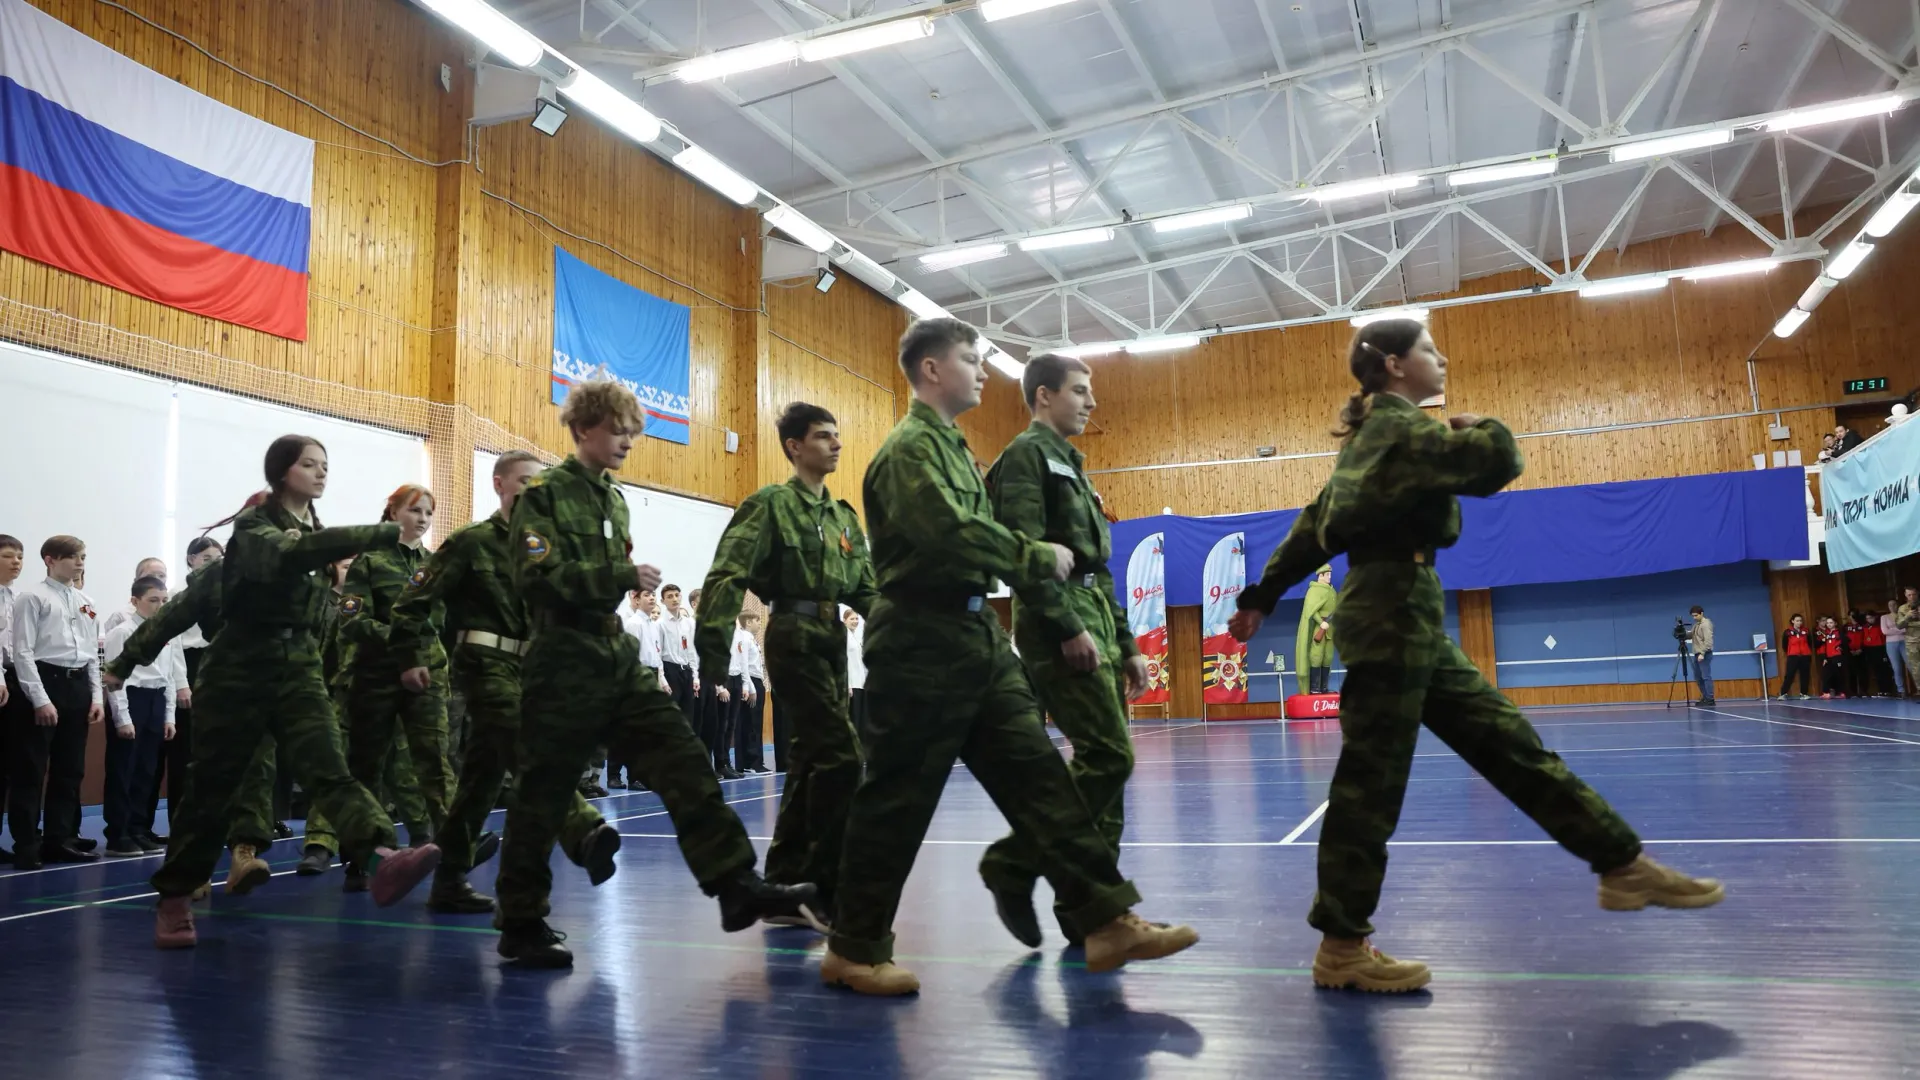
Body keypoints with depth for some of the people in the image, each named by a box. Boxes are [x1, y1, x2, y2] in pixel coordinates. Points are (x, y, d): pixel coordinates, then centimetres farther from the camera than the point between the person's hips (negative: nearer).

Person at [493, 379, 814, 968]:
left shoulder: (614, 499, 16)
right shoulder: (543, 494, -7)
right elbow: (538, 579, -19)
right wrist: (622, 576, -19)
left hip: (617, 661, 7)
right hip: (563, 666, -7)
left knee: (685, 764, -4)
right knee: (543, 795, 2)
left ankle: (736, 885, -4)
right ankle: (520, 925, 16)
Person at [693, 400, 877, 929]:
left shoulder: (844, 517, 16)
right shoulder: (771, 504, -5)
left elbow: (866, 588, 17)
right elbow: (727, 577, -12)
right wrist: (713, 647, -20)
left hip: (832, 641, 8)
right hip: (793, 637, -8)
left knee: (811, 760, 11)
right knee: (841, 756, -14)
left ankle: (783, 885, 21)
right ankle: (823, 888, -5)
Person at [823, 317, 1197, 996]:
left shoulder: (951, 445, 20)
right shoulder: (911, 446, -11)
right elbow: (953, 534, -24)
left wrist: (1028, 563, -2)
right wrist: (1039, 557, -12)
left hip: (976, 635, 9)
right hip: (924, 642, -9)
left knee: (1037, 774, 5)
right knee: (899, 798, 0)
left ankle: (1107, 920, 8)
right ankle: (854, 949, 15)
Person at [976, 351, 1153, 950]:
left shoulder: (1070, 464, 26)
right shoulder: (1027, 455, -3)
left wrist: (1126, 644, 20)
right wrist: (1068, 629, -21)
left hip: (1094, 619, 9)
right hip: (1059, 624, -9)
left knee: (1106, 760, 5)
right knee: (1108, 756, -15)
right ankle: (1012, 865, -4)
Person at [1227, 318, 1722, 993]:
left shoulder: (1378, 434, 20)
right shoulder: (1399, 428, -9)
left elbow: (1313, 526, 22)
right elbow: (1498, 461, -20)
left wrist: (1263, 596, 25)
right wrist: (1482, 427, 4)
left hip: (1400, 615, 10)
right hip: (1392, 612, -10)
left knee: (1509, 744, 12)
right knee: (1372, 781, -5)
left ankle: (1623, 867, 20)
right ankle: (1342, 947, 3)